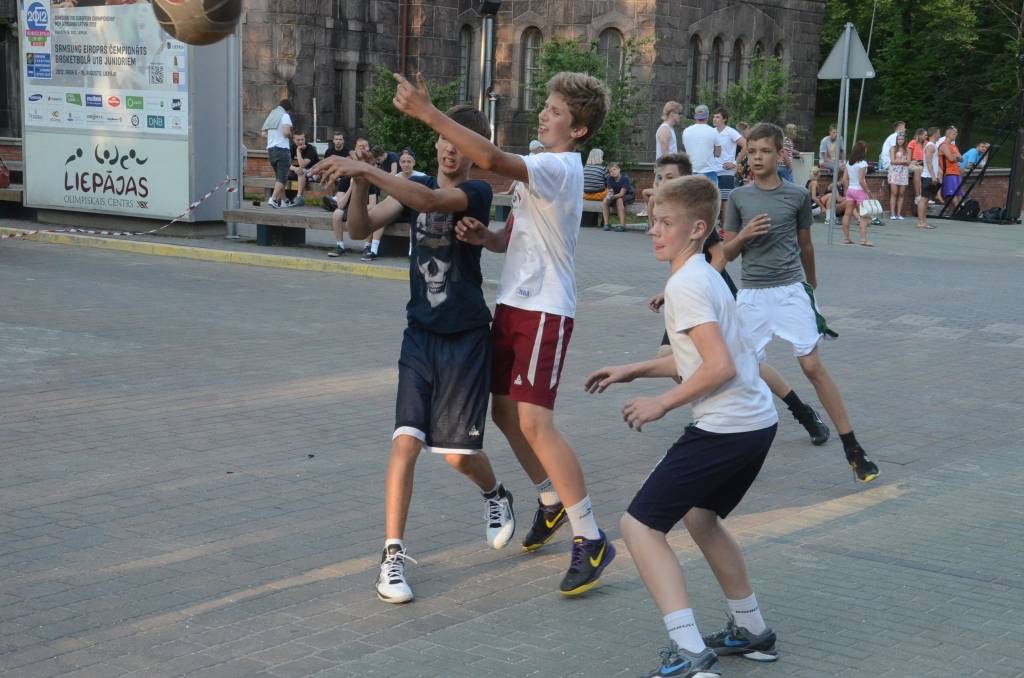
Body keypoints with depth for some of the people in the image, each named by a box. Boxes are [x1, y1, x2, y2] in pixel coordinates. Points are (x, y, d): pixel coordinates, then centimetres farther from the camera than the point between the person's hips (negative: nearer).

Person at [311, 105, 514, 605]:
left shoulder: (476, 193, -10)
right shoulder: (416, 186, 7)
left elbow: (430, 200, -32)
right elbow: (361, 229, -5)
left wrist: (366, 169, -37)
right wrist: (360, 183, -24)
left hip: (466, 338, -3)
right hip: (420, 334, 4)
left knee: (459, 453, 2)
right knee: (406, 442, -9)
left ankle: (496, 495, 38)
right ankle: (392, 556, -4)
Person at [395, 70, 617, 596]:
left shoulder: (561, 167, -15)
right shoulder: (538, 169, 16)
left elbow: (492, 159, -32)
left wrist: (428, 113, -30)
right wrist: (484, 236, -5)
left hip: (544, 310, -10)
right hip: (513, 302, 10)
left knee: (535, 423, -15)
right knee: (504, 410, 16)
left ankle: (591, 541, -9)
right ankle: (551, 502, 37)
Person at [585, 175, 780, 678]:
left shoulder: (684, 284, -15)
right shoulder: (704, 276, 15)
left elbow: (719, 367, -23)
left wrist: (662, 404, -12)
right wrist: (633, 371, 22)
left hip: (725, 429, -10)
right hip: (757, 422, 10)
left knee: (639, 525, -5)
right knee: (700, 516, 29)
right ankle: (751, 631, 37)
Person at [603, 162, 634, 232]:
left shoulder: (625, 178, -26)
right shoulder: (610, 179, -12)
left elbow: (622, 193, -29)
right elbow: (610, 191, -14)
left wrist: (613, 196, -45)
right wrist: (609, 195, -38)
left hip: (628, 195, -5)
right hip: (616, 195, 5)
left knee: (619, 200, -35)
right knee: (605, 201, -21)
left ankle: (622, 225, -35)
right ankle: (606, 224, -17)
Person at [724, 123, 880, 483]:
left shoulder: (798, 195, 0)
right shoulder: (739, 197, 3)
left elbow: (805, 244, 14)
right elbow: (727, 253, 6)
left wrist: (811, 282, 23)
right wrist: (744, 235, -13)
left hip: (791, 291, -2)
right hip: (752, 295, 2)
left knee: (813, 366, -6)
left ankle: (853, 449, -2)